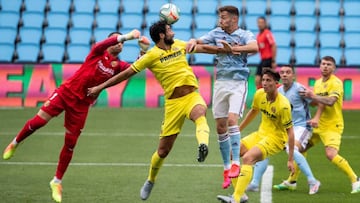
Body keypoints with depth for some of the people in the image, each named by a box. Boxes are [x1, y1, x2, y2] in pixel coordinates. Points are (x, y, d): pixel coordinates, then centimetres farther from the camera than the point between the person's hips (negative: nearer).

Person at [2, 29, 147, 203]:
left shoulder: (118, 66, 3)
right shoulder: (97, 53, -5)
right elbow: (102, 45, -28)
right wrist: (126, 36, -39)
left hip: (81, 104, 2)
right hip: (66, 92, -2)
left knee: (70, 144, 3)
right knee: (38, 121, -11)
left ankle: (56, 182, 18)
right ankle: (15, 144, 19)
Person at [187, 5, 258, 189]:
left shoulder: (245, 35, -4)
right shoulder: (217, 33, 10)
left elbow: (254, 47, -24)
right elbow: (199, 41, 10)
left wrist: (230, 48, -21)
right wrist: (193, 42, -13)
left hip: (238, 83, -5)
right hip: (220, 82, 5)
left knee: (232, 119, -22)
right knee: (220, 127, 4)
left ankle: (236, 163, -18)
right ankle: (226, 167, 14)